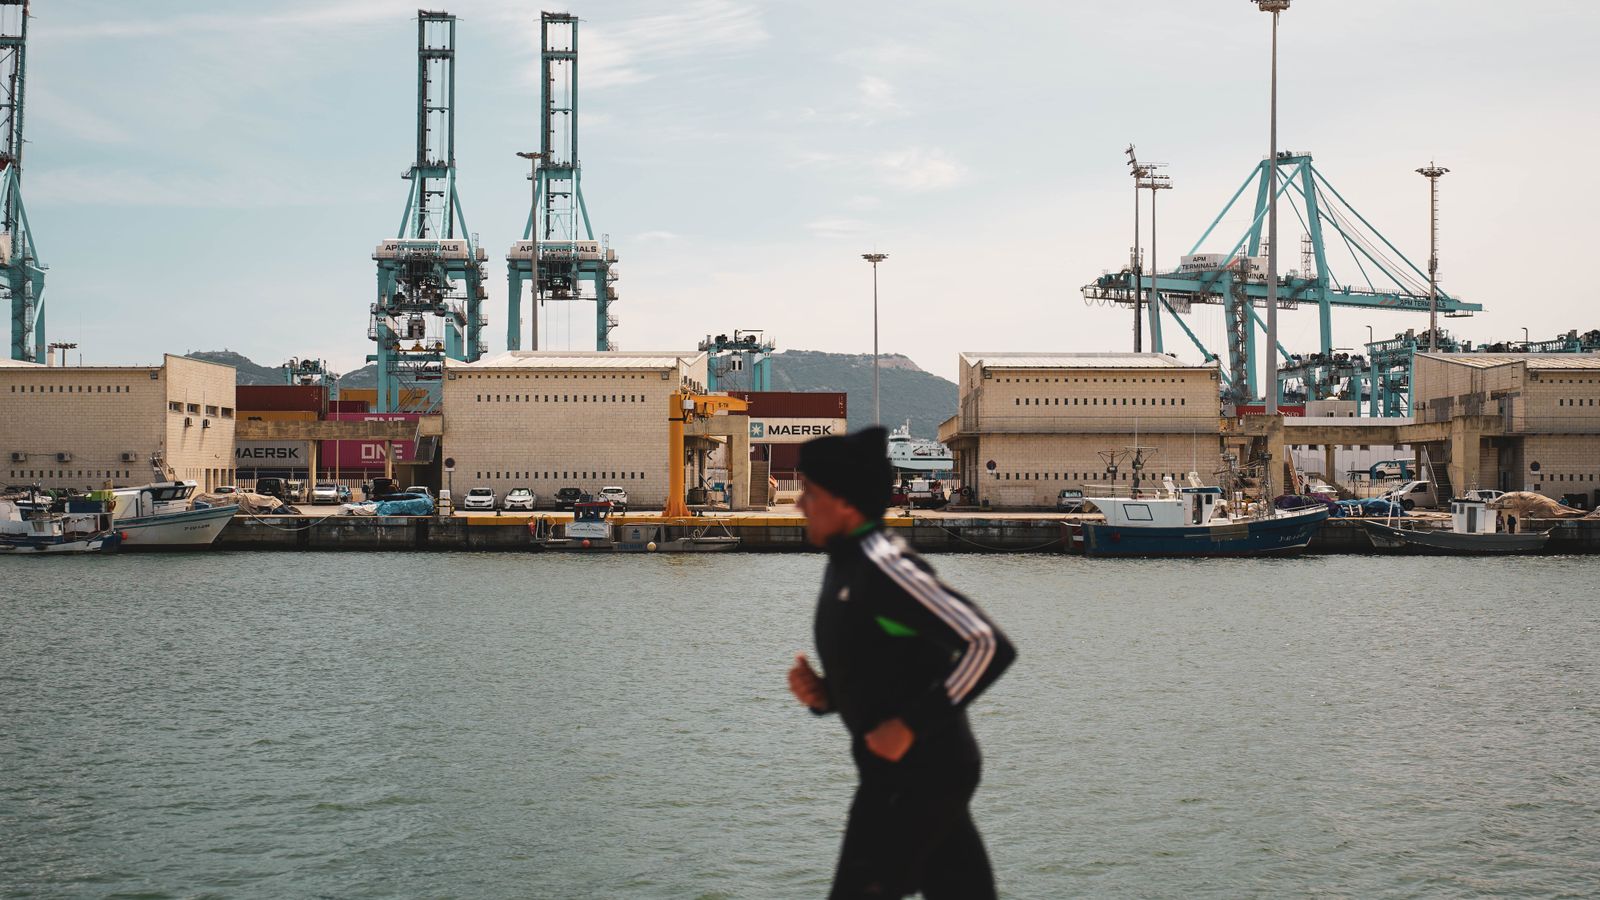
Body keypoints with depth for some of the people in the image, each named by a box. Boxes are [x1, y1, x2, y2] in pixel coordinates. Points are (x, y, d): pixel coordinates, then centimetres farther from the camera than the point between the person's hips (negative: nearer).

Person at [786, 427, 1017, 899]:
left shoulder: (883, 565, -17)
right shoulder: (844, 568, 11)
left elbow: (989, 646, -22)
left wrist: (912, 725, -21)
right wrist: (823, 694, 2)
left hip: (921, 773, -9)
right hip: (897, 771, 9)